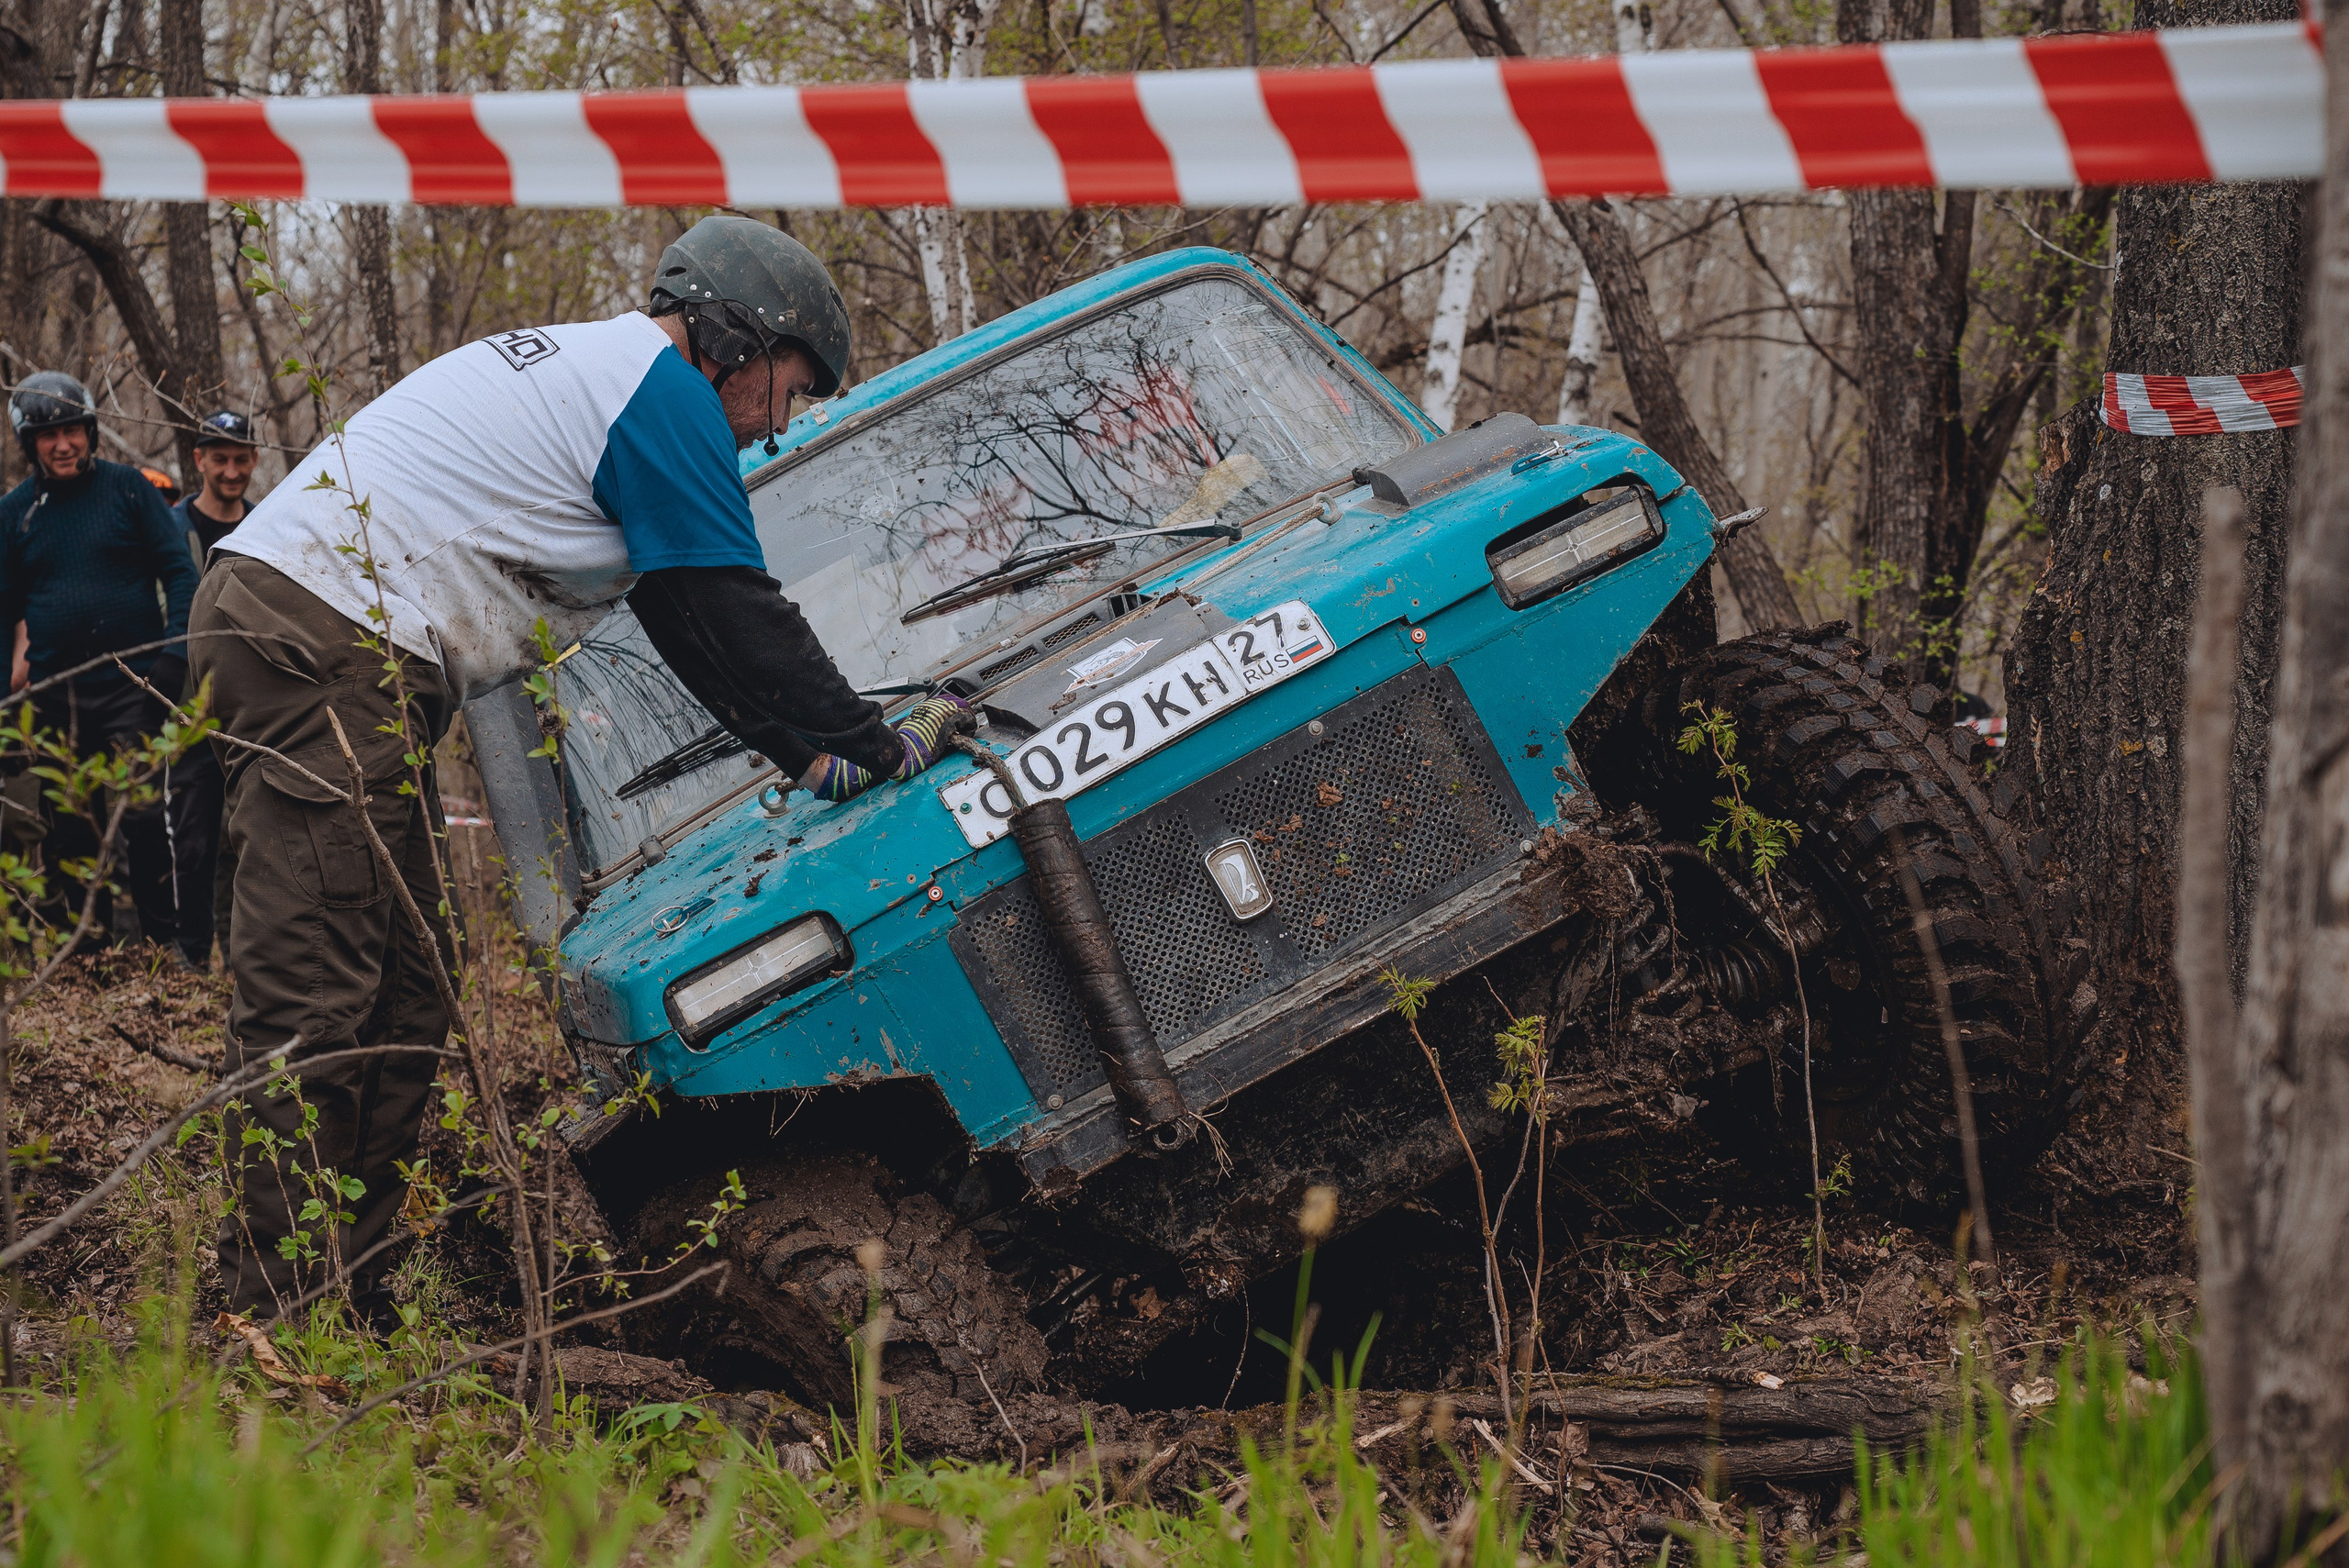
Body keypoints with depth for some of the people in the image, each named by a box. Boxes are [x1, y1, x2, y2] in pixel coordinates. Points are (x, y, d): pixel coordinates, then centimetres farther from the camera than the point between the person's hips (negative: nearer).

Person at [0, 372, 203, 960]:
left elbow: (178, 573, 1)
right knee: (71, 826, 7)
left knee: (144, 816, -8)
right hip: (54, 692, 3)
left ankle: (164, 934, 3)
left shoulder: (127, 487, 1)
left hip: (129, 684, -3)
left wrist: (174, 652, -9)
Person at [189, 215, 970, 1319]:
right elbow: (736, 619, -6)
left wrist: (808, 753, 23)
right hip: (325, 647, -11)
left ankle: (347, 1290, 11)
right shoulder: (660, 392, -5)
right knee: (312, 994, -12)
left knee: (407, 980, 11)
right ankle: (281, 1317, -14)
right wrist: (886, 746, 3)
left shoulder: (593, 370, 26)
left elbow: (690, 615, 29)